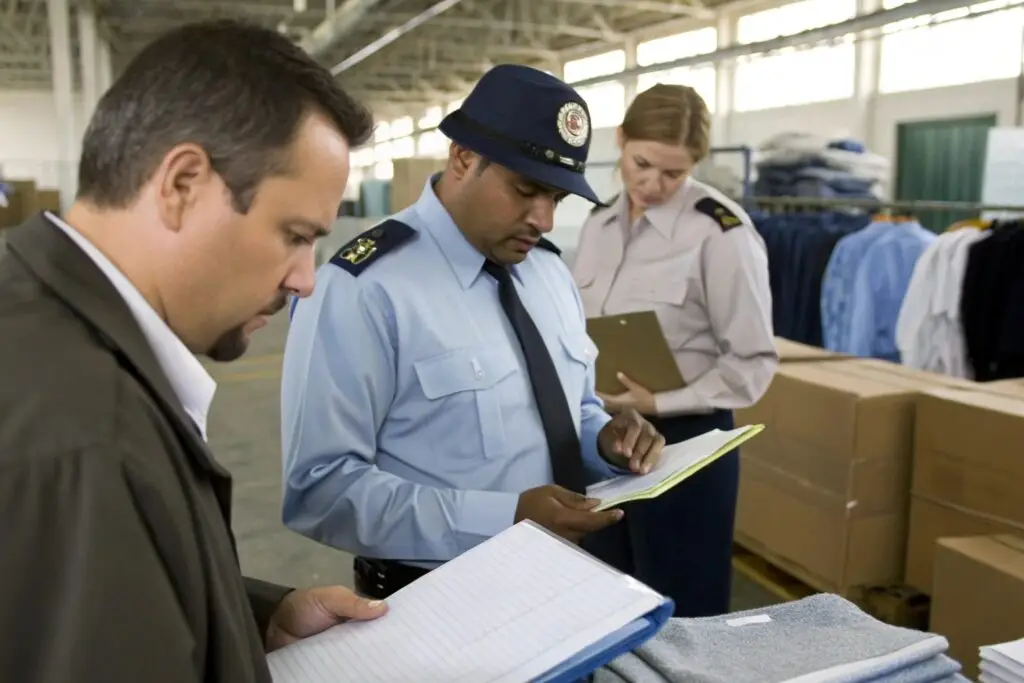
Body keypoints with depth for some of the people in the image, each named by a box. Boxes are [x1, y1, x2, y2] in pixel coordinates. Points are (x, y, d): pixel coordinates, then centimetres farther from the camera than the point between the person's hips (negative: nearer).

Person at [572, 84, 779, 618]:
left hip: (683, 441, -6)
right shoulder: (600, 221, 6)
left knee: (678, 617, 7)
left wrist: (659, 403, -22)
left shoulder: (721, 232, -14)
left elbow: (752, 361, -13)